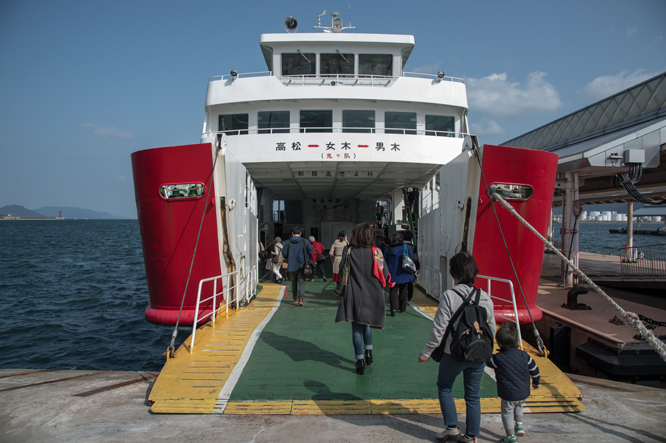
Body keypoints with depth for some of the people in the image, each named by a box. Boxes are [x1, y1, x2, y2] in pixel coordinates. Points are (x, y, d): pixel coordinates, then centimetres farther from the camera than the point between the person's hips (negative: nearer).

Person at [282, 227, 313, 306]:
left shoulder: (288, 242, -1)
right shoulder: (304, 241, -1)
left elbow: (284, 254, -2)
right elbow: (310, 252, -1)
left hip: (292, 265, 1)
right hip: (302, 265, -1)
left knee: (294, 281, 18)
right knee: (301, 282, -2)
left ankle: (295, 297, 30)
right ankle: (300, 298, -19)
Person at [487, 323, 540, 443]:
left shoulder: (498, 358, -17)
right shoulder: (523, 355, -4)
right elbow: (534, 369, 8)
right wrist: (536, 382, 25)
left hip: (508, 395, -5)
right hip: (524, 393, 5)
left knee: (507, 413, 12)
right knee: (518, 407, 33)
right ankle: (519, 425, 28)